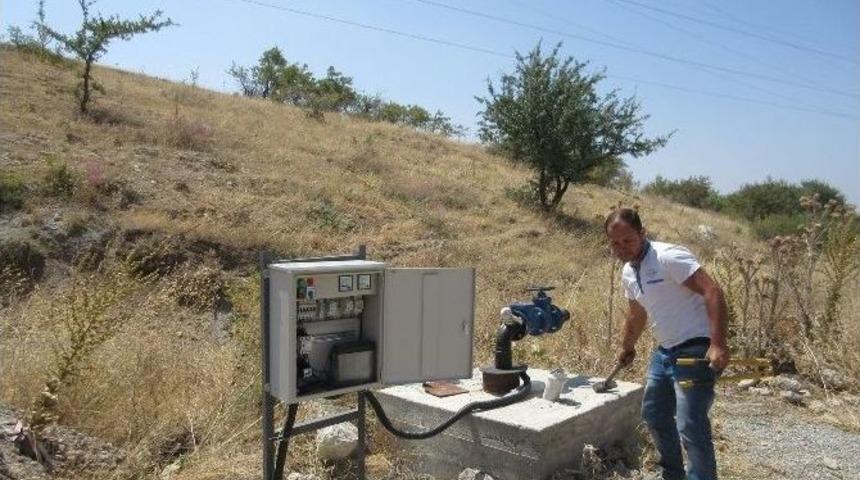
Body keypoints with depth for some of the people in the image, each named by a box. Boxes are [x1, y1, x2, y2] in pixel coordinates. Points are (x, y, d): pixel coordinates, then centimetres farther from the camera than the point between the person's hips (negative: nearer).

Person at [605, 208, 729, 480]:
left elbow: (713, 292, -24)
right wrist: (627, 348, 36)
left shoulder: (668, 257, -18)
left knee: (691, 427, -11)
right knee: (654, 415, 20)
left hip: (695, 350, -9)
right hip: (665, 352, 10)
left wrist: (718, 345, -32)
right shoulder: (628, 273, 9)